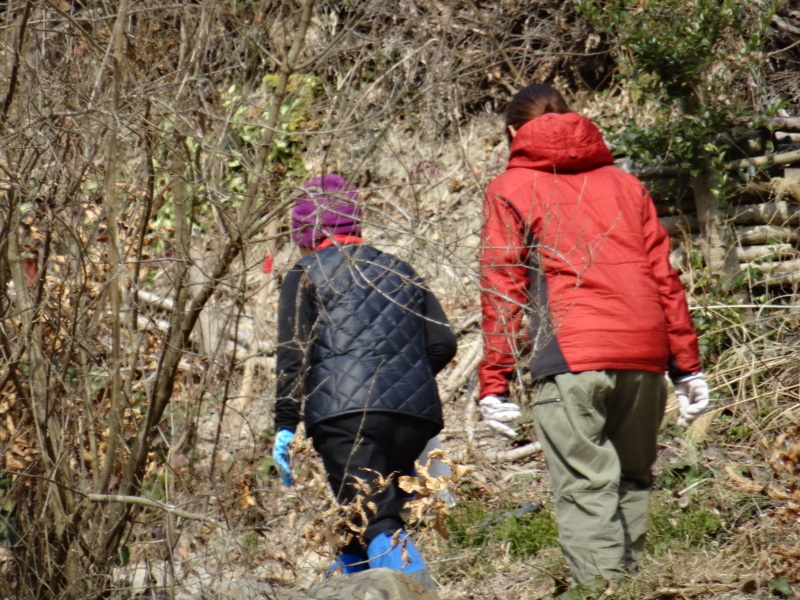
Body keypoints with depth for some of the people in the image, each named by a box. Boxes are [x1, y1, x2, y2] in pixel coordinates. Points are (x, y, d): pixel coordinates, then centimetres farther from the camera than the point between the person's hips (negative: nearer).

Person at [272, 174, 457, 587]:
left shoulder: (305, 277, 8)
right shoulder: (399, 272, 23)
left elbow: (294, 356, -3)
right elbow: (442, 343, 15)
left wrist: (285, 426, -3)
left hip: (344, 414, -6)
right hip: (415, 411, 6)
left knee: (378, 525, -16)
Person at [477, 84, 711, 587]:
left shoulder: (511, 189, 12)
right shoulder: (624, 182, 22)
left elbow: (502, 291, 3)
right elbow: (664, 276, 17)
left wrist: (494, 383, 1)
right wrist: (688, 365, 17)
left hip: (570, 357, -4)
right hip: (645, 355, 4)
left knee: (586, 489, -6)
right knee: (633, 481, 14)